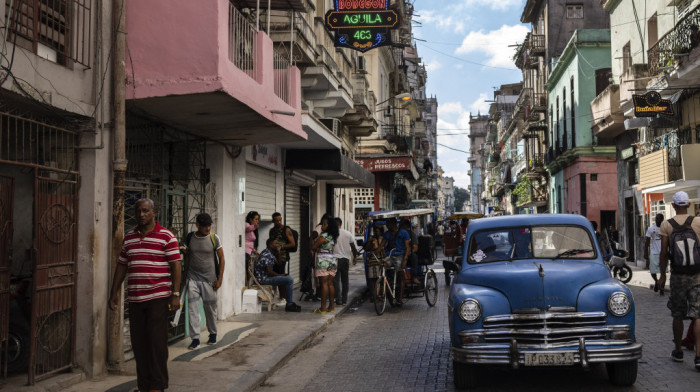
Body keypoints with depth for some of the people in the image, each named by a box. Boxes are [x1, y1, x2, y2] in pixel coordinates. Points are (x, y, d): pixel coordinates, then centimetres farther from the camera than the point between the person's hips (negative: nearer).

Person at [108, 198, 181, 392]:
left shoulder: (166, 236, -2)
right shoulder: (129, 238, 14)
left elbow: (175, 266, -6)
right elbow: (121, 266, 18)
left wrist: (175, 294, -12)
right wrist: (114, 292, 14)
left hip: (158, 297, -5)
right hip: (135, 298, 5)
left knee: (157, 342, -5)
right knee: (138, 343, 8)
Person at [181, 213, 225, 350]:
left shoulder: (214, 238, -4)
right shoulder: (190, 237, 2)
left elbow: (221, 259, 0)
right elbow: (187, 257, 13)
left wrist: (219, 279, -4)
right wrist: (185, 276, 12)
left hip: (209, 279, -1)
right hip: (193, 279, 1)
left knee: (210, 308, 8)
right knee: (192, 309, -5)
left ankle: (213, 334, 29)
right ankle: (195, 338, 2)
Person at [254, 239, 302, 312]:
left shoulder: (270, 253, 13)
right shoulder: (266, 255, -19)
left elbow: (278, 262, 19)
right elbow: (269, 272, -22)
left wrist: (278, 251, 7)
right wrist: (280, 275, -7)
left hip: (266, 276, 11)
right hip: (263, 279, -11)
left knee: (289, 278, 16)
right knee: (289, 280, -17)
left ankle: (290, 303, 15)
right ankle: (289, 305, -10)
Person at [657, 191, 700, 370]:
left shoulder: (666, 225, -3)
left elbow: (664, 253, -3)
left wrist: (662, 275, 7)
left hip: (678, 275, 0)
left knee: (677, 315, 11)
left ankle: (678, 352, 23)